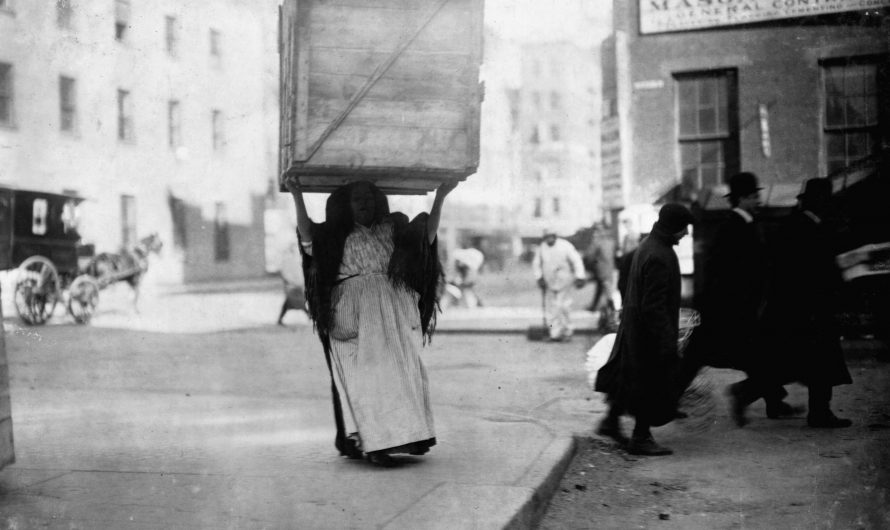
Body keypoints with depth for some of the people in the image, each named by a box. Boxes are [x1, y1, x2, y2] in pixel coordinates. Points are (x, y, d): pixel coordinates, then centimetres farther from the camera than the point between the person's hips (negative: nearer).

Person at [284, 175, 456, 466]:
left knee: (401, 371, -1)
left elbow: (428, 236, 10)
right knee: (366, 374, -9)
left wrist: (440, 196, 4)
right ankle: (373, 444, -12)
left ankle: (406, 435, 5)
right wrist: (297, 196, -17)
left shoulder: (393, 229, 19)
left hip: (394, 309, 3)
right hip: (355, 314, -3)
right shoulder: (334, 235, 11)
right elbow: (306, 235, -5)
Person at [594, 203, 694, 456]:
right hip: (650, 330, -10)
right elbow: (654, 305, -26)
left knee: (629, 376, 20)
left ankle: (611, 421, 32)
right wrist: (667, 340, -22)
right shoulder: (658, 257, -25)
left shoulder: (647, 246, 7)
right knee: (653, 381, 3)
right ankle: (641, 437, 13)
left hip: (634, 326, 10)